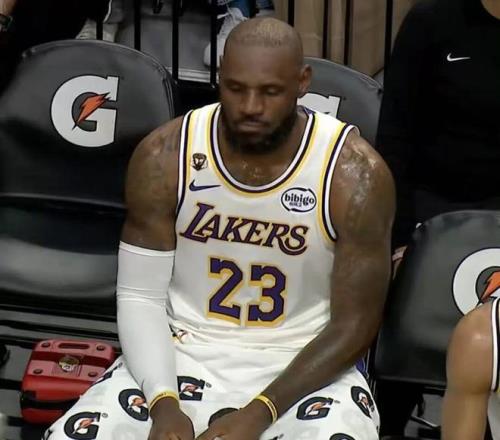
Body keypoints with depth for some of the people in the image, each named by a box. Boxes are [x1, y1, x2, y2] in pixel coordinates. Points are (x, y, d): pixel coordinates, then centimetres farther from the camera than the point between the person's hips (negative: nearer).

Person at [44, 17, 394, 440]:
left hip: (305, 364, -1)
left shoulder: (355, 174, -14)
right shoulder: (164, 157, -9)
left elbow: (354, 324, -10)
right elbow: (139, 296, -4)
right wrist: (164, 403, -20)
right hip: (183, 352, 2)